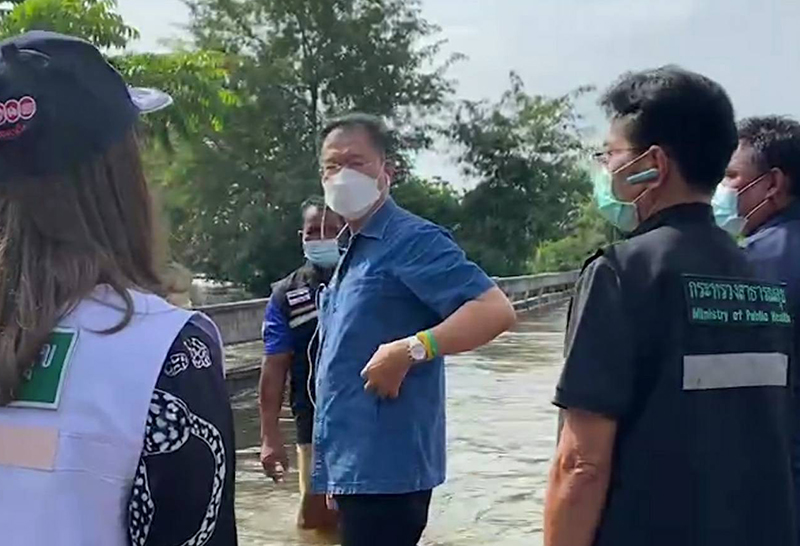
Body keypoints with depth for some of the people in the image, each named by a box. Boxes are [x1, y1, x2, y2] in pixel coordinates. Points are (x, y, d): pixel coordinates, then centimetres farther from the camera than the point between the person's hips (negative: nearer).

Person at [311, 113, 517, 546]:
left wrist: (409, 351, -24)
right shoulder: (354, 252, 16)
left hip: (384, 463, -9)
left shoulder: (411, 240, -11)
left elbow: (496, 311, -20)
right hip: (352, 462, 9)